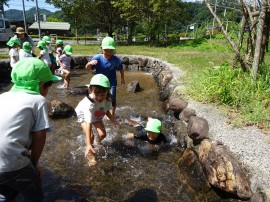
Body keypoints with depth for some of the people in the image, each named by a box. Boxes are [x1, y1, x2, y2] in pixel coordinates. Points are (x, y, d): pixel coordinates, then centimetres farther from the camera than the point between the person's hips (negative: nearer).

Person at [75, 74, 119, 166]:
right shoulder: (89, 104, -48)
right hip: (83, 115, -4)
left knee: (103, 134, 0)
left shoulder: (108, 100, -30)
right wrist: (88, 144, -54)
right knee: (91, 136, -21)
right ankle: (91, 156, 6)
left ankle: (98, 142, 40)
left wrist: (113, 121, -20)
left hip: (97, 116, 5)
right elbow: (88, 124, -50)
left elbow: (106, 110, -5)